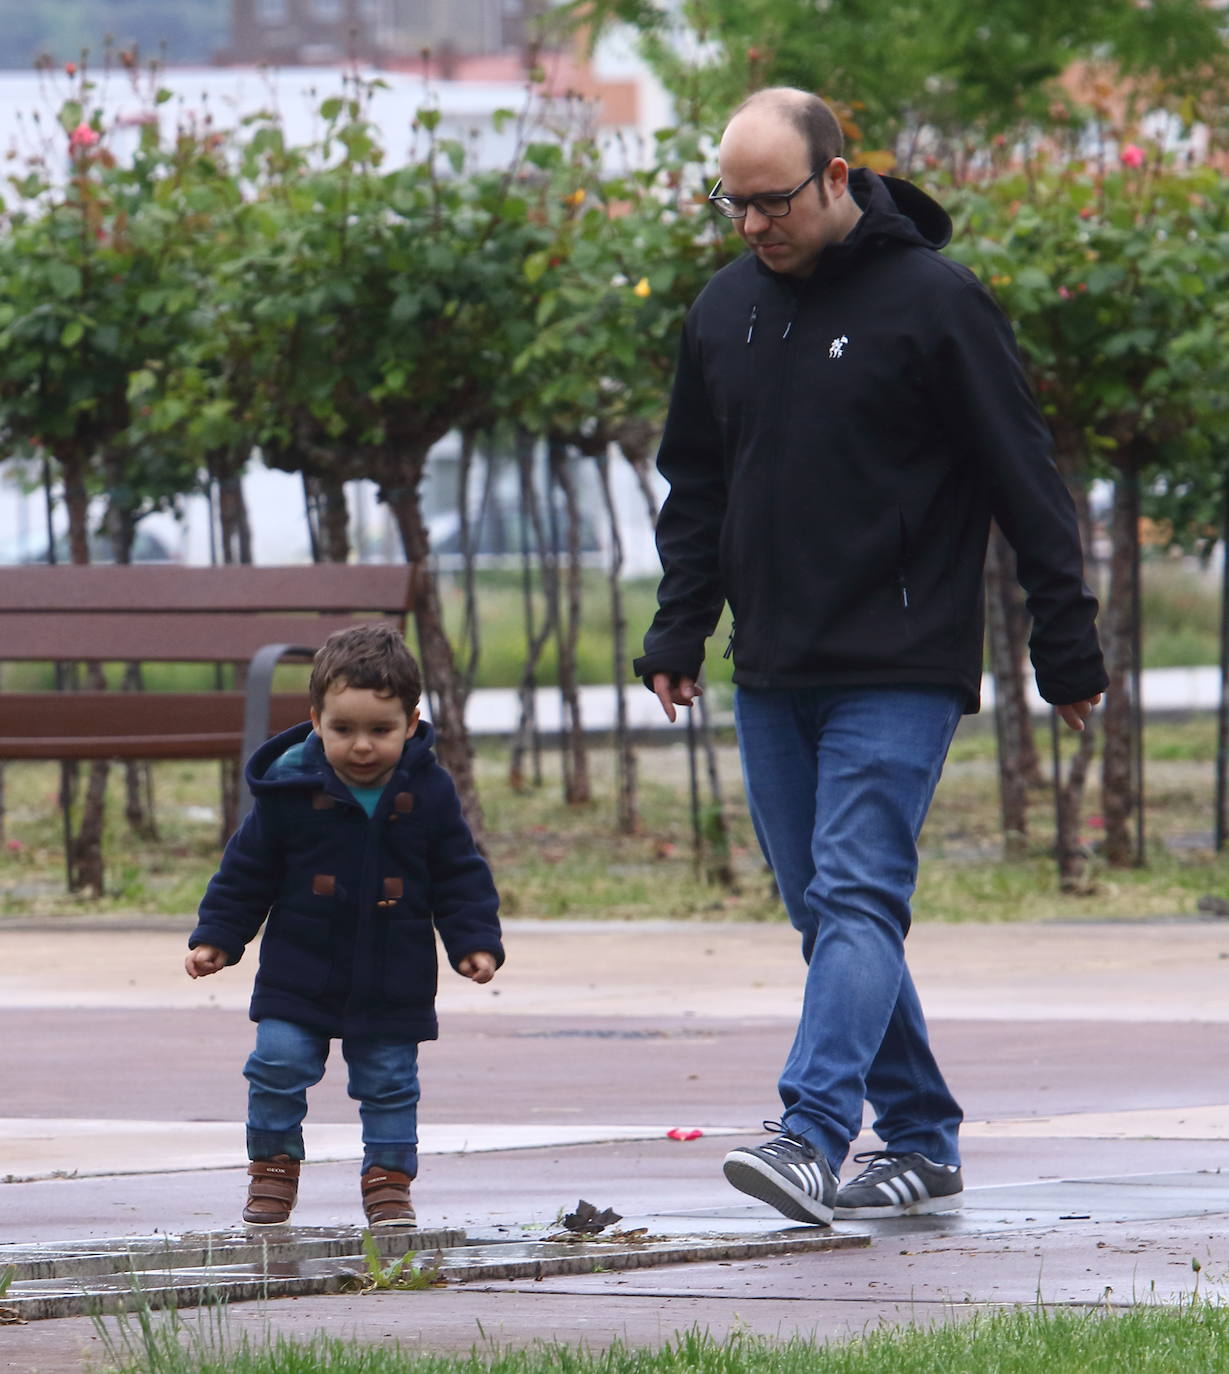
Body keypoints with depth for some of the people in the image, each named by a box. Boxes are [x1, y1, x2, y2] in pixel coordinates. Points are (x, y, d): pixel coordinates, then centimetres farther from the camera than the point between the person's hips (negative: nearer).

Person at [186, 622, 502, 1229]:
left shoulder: (428, 793, -6)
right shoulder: (290, 790, -10)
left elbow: (460, 875, 5)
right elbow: (247, 871, 1)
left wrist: (475, 941, -4)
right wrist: (216, 938, -2)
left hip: (393, 981, 1)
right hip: (300, 969, 0)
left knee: (389, 1081, 6)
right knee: (279, 1064, -6)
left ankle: (388, 1178, 19)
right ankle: (273, 1167, 12)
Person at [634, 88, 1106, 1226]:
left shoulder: (932, 301, -7)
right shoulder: (725, 310, 11)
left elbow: (1023, 481, -4)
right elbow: (695, 484, 21)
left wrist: (1067, 648, -5)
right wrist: (679, 628, 12)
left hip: (898, 673, -7)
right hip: (772, 678, 7)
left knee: (857, 896, -15)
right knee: (823, 910, 7)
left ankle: (811, 1133, -25)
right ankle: (919, 1143, 14)